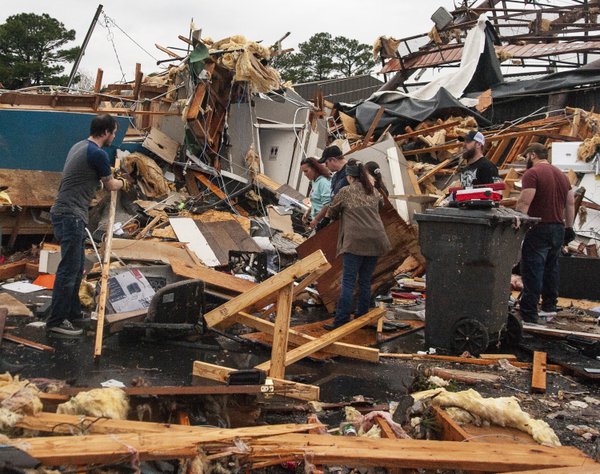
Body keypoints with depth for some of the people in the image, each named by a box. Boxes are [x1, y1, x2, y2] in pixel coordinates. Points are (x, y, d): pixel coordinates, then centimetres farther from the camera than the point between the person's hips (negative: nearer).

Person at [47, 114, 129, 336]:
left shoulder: (80, 146, 15)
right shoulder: (98, 154, -14)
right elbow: (110, 185, 1)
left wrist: (109, 178, 43)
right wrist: (123, 182, 22)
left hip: (66, 214, 10)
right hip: (71, 216, -10)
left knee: (76, 268, 17)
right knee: (69, 269, -7)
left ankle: (72, 312, 26)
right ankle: (56, 320, -4)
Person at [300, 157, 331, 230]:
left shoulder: (323, 182, -16)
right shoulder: (314, 181, 12)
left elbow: (327, 205, -22)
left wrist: (316, 219, -18)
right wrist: (307, 213, 13)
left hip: (322, 222, -9)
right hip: (315, 219, 9)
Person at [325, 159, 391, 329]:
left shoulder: (345, 192, -1)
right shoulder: (373, 191, 14)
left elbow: (331, 213, 10)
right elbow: (381, 203, 35)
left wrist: (340, 215, 31)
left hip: (355, 242, -5)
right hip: (375, 241, 5)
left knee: (348, 282, -5)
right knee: (365, 281, 12)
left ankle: (341, 320, -8)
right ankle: (361, 317, 17)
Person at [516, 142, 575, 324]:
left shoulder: (532, 173, -11)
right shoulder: (561, 175, 15)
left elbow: (524, 203, -20)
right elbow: (570, 203, 18)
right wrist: (569, 228, 21)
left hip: (539, 229, -8)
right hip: (558, 230, 8)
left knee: (532, 273, -5)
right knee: (551, 269, 17)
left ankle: (529, 314, -6)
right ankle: (549, 308, 22)